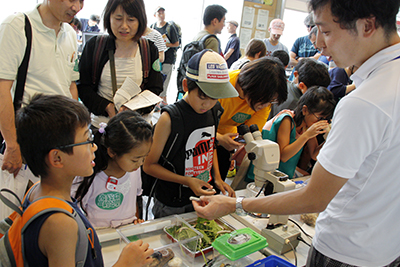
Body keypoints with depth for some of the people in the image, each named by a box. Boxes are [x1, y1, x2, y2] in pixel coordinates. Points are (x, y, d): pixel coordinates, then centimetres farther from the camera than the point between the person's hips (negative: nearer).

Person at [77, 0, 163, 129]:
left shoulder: (149, 50, 2)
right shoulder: (94, 46, 1)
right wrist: (107, 107, -16)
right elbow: (82, 86, 1)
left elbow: (155, 90, 1)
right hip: (101, 122, 0)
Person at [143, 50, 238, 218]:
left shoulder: (214, 112, -4)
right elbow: (149, 165, -15)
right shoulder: (169, 118, -22)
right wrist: (188, 181, -22)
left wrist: (217, 177, 1)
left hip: (205, 197, 5)